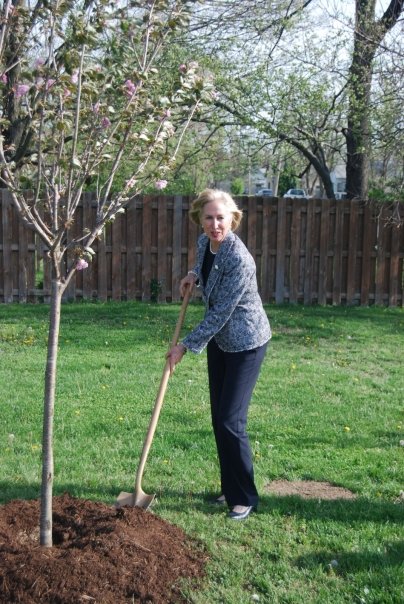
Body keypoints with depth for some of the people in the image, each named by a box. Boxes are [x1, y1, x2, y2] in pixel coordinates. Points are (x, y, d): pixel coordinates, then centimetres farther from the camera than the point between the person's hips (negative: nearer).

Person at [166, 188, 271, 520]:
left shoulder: (239, 259, -28)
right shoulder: (205, 243, -3)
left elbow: (220, 313, -25)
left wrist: (185, 346, -18)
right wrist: (194, 275, 1)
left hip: (246, 343, -8)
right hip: (219, 340, 8)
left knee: (231, 421, -8)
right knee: (218, 418, 13)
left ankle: (245, 498, 9)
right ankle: (230, 488, 28)